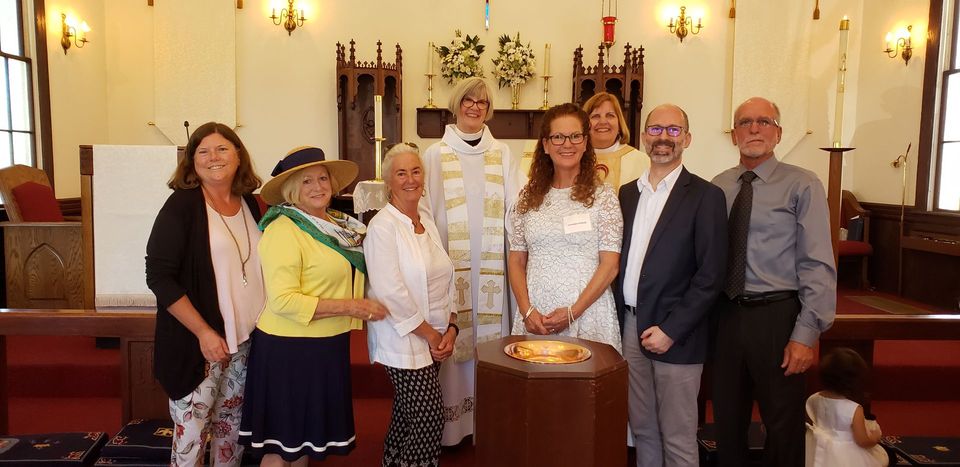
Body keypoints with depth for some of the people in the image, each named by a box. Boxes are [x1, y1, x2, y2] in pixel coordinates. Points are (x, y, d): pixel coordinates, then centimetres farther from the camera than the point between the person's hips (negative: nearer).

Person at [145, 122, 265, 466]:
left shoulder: (250, 204, 6)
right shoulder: (182, 205, -9)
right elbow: (159, 276, -14)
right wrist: (203, 332, -18)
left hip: (246, 341, 5)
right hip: (197, 342, -5)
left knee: (231, 426, 16)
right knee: (191, 434, 4)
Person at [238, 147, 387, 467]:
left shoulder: (336, 224, 9)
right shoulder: (283, 230, -17)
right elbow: (283, 300, -24)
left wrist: (361, 305, 8)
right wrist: (350, 307, -22)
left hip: (328, 345, 8)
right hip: (290, 348, -8)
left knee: (307, 435, 20)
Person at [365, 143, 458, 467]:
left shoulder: (427, 222, 11)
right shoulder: (383, 226, -12)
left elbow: (446, 280, 12)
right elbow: (391, 292, -18)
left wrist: (450, 328, 0)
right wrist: (430, 334, -12)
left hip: (433, 340, 7)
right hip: (403, 342, -7)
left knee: (405, 420, 16)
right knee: (429, 422, -5)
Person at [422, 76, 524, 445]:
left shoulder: (502, 154, 10)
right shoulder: (436, 155, 5)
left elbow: (517, 207, 5)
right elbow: (424, 212, 4)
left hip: (491, 264, 2)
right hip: (451, 262, -1)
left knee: (489, 336, 4)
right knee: (453, 338, -1)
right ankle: (452, 423, 13)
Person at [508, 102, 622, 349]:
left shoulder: (603, 195, -1)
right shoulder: (529, 196, 7)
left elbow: (610, 265, -5)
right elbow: (516, 260, 7)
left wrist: (573, 312, -12)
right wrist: (527, 310, -6)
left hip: (588, 315, -2)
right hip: (535, 317, 2)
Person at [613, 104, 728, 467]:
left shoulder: (705, 196, -6)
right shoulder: (627, 193, 11)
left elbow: (711, 276, -10)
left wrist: (670, 330, -14)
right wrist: (619, 322, 4)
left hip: (675, 335, -4)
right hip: (630, 327, 4)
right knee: (642, 431, 14)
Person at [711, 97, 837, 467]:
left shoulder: (802, 186, -6)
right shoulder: (718, 187, 6)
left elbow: (818, 266, -11)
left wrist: (806, 334, -16)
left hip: (776, 315, -3)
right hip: (725, 314, 4)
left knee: (783, 424, 12)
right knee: (727, 419, 18)